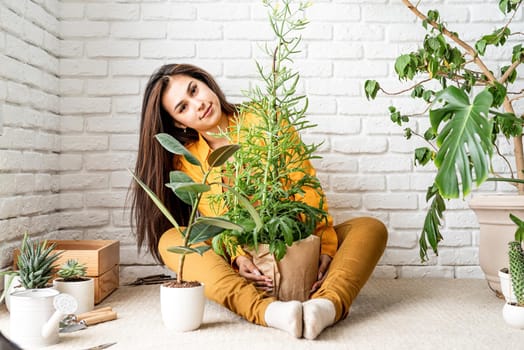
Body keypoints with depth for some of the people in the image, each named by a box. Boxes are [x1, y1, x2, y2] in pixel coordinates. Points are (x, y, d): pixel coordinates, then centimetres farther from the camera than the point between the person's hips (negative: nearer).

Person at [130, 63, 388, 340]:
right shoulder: (185, 161, 0)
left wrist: (325, 249, -21)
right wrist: (238, 257, -29)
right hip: (245, 258, 0)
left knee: (370, 228, -21)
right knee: (170, 240, -26)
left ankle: (328, 303, -50)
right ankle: (264, 309, -47)